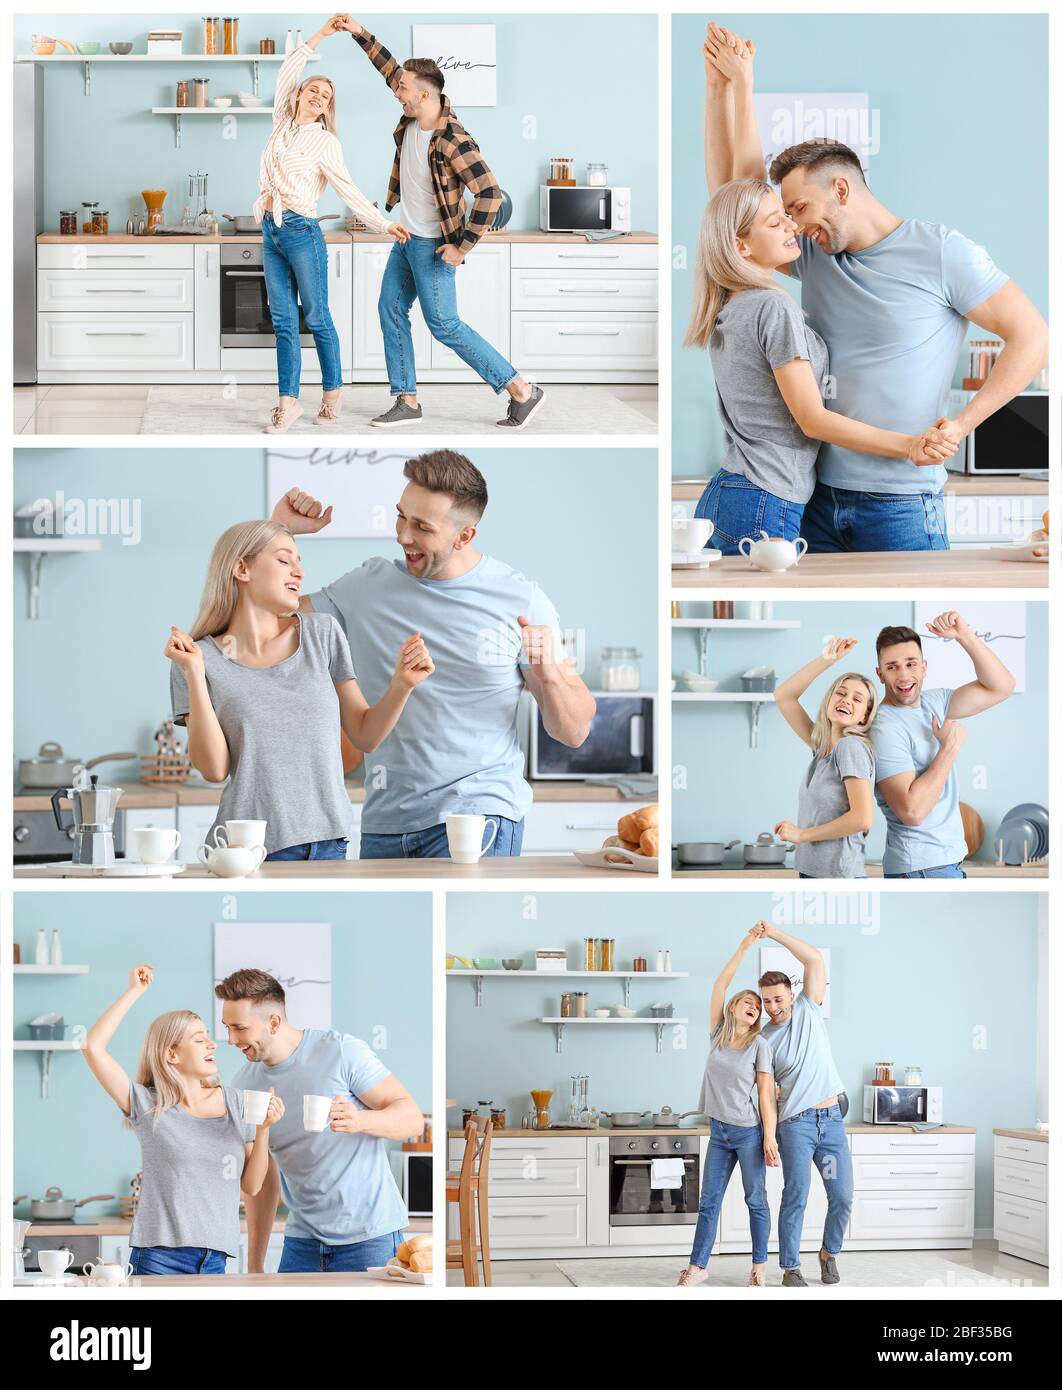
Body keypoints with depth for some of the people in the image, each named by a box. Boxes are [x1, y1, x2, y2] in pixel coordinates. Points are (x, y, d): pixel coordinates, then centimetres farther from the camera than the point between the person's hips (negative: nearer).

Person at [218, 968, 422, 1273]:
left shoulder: (341, 1051, -11)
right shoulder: (245, 1083, 4)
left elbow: (412, 1118, -11)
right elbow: (262, 1179, 12)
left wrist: (361, 1120, -31)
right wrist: (254, 1266, 10)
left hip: (368, 1237, -4)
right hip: (302, 1242, 4)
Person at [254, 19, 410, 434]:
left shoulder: (325, 142, -1)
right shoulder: (282, 124, 12)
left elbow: (348, 190, -3)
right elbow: (287, 72, 14)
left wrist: (384, 224, -10)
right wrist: (319, 36, 15)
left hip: (301, 230, -5)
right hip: (271, 231, 5)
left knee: (316, 318, 1)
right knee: (283, 320, 2)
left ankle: (332, 394, 12)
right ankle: (288, 401, 0)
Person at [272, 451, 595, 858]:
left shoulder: (520, 600, -1)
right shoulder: (368, 585, 8)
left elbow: (573, 733, 2)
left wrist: (550, 675, -19)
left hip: (479, 813, -4)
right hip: (384, 823, 4)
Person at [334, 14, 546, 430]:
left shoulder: (453, 142, -28)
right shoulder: (412, 117, -4)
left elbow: (490, 195, -29)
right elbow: (390, 67, 13)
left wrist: (463, 247, -24)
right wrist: (359, 33, 8)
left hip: (432, 247, -9)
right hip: (405, 239, 9)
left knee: (444, 326, -6)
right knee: (391, 311, 11)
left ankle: (522, 391, -2)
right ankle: (407, 401, 18)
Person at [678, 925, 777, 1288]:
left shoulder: (759, 1046, -5)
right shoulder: (718, 1033, 4)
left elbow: (766, 1094, -6)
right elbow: (721, 984, -3)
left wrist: (770, 1137, -11)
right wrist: (743, 948, -9)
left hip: (749, 1132, -4)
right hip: (719, 1132, 4)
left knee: (756, 1202, 5)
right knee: (709, 1201, 7)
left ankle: (759, 1268, 13)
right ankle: (698, 1267, 12)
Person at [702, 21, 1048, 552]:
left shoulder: (939, 250, -4)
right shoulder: (813, 258, 13)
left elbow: (1032, 337, -6)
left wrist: (960, 424, -15)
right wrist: (739, 80, 6)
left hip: (900, 508, -5)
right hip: (816, 496, 5)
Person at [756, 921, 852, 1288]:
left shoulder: (808, 1010, 6)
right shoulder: (764, 1039, 3)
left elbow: (815, 960, -1)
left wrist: (775, 934, -8)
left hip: (832, 1119, 2)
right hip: (795, 1123, -2)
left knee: (842, 1195, 2)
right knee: (796, 1196, -8)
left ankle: (829, 1253, 24)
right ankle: (790, 1269, -1)